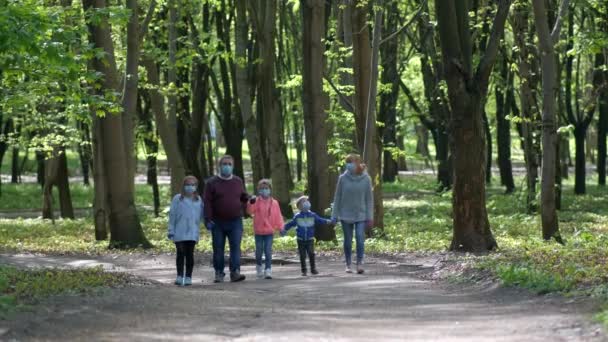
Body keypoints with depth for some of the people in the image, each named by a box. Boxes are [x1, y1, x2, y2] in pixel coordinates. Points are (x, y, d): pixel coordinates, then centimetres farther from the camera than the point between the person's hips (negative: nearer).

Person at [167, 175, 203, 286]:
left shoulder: (198, 200, 9)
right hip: (179, 232, -2)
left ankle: (188, 277, 7)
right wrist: (171, 230, -1)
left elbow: (201, 215, 20)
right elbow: (172, 215, 2)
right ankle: (180, 276, 4)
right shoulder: (178, 199, 1)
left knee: (190, 254, 2)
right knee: (180, 253, -1)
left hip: (192, 232, 2)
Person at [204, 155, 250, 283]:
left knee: (236, 247, -10)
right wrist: (208, 219, -11)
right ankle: (219, 273, 11)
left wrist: (242, 209, -2)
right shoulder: (212, 183, 2)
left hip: (235, 221, 1)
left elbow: (244, 198, 19)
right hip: (218, 223, -1)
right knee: (218, 249, 3)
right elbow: (207, 202, -3)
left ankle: (235, 272, -14)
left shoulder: (238, 182, 11)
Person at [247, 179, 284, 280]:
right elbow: (250, 211, -16)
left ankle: (268, 270, -3)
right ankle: (259, 268, 29)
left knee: (268, 251, -5)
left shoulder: (274, 203, 1)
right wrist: (251, 203, -34)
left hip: (269, 231, 0)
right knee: (259, 251, 9)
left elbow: (278, 216, 4)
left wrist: (280, 227, -1)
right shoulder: (256, 201, -2)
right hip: (258, 231, 0)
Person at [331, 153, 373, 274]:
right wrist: (334, 215, 0)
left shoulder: (366, 179, -6)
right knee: (348, 240, 7)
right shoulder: (343, 178, -5)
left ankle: (359, 263, -6)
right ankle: (348, 265, 18)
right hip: (346, 215, 1)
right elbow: (337, 197, 1)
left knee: (360, 238, -13)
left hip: (361, 215, -1)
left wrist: (370, 217, -2)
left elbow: (369, 199, 0)